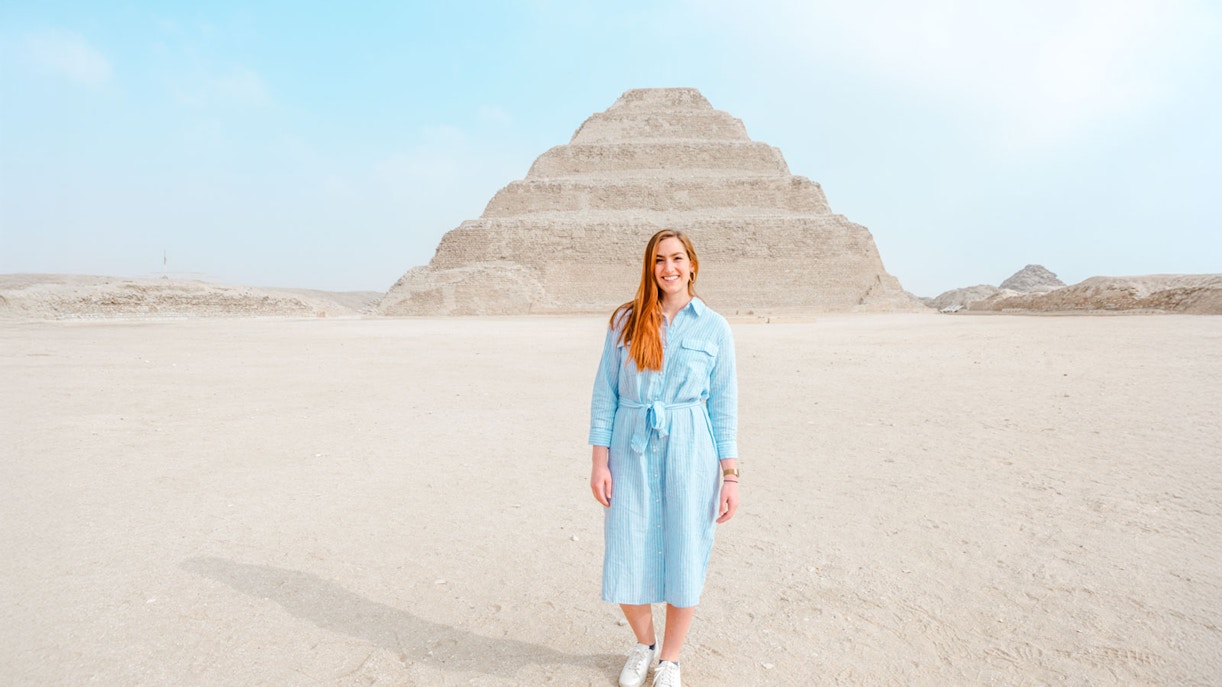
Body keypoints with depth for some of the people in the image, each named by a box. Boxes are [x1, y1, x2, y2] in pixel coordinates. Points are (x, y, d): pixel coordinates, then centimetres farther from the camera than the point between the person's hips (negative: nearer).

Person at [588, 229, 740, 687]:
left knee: (684, 560, 8)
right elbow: (605, 393, 2)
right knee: (626, 561, 6)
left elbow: (724, 405, 2)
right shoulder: (625, 321, 2)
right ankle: (644, 643, 38)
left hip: (689, 452, 0)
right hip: (632, 451, 1)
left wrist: (730, 475, -1)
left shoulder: (714, 328, 1)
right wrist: (600, 461, -3)